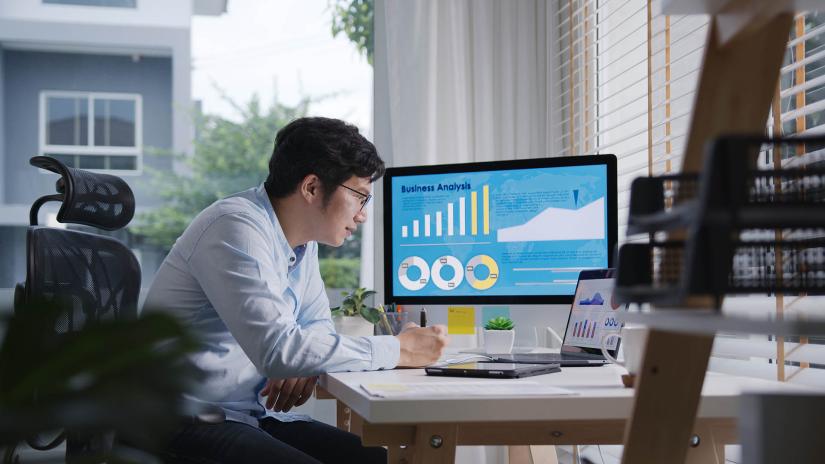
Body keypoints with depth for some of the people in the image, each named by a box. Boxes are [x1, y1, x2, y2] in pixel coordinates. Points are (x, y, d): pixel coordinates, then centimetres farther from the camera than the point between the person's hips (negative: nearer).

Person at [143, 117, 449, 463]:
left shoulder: (302, 240, 9)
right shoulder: (236, 228, -19)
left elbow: (317, 324, 20)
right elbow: (278, 349, -28)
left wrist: (304, 363, -6)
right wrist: (398, 350, -20)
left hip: (257, 415, 9)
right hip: (192, 422, -9)